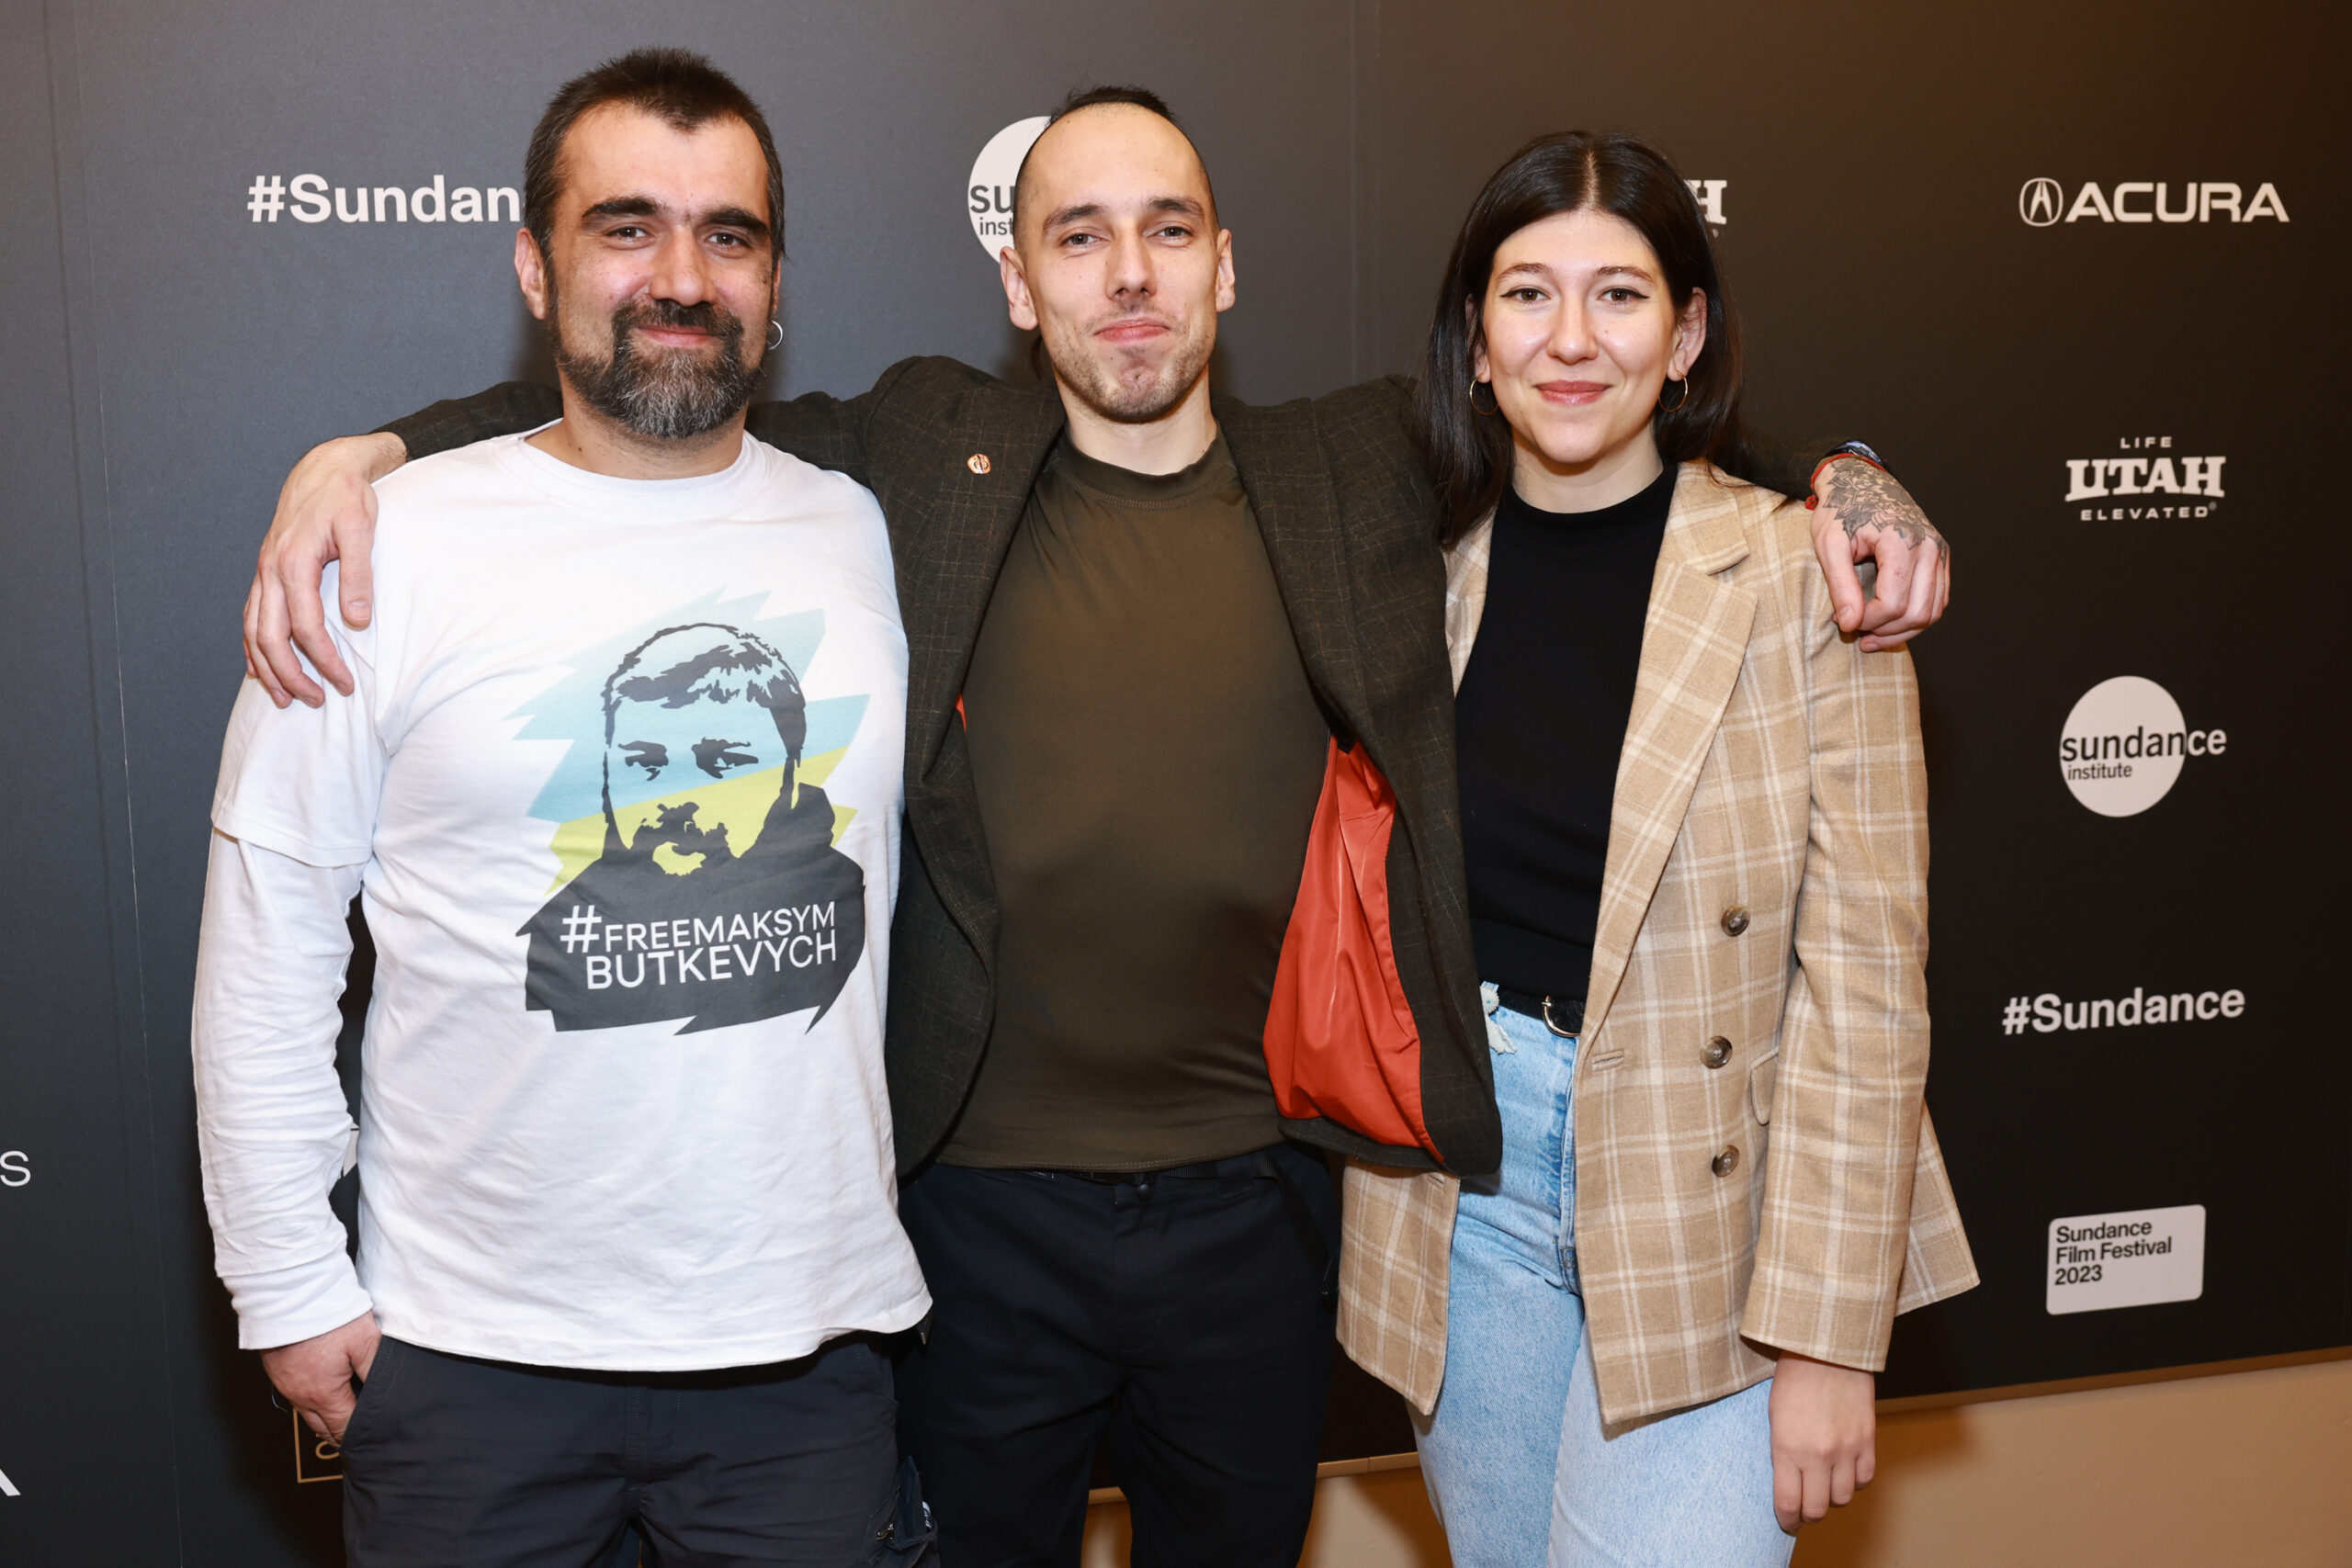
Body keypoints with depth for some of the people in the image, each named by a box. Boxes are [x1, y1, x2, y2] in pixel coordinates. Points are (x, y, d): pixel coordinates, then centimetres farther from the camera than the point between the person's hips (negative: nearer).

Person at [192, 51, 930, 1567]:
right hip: (474, 1347, -1)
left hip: (811, 1330, 2)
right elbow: (270, 931, -3)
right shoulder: (385, 546, -6)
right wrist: (290, 1284, -3)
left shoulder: (865, 532, 2)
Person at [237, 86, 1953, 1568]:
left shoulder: (1361, 476, 0)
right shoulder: (927, 458, -2)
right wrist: (370, 451, -8)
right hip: (984, 1203, -1)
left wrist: (1834, 486, -3)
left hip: (1256, 1204, 2)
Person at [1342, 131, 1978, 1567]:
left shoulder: (1804, 578, -10)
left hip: (1711, 1196, -3)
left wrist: (1827, 1335, -13)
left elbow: (1863, 975, -12)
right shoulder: (1433, 574, 2)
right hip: (1468, 1189, 4)